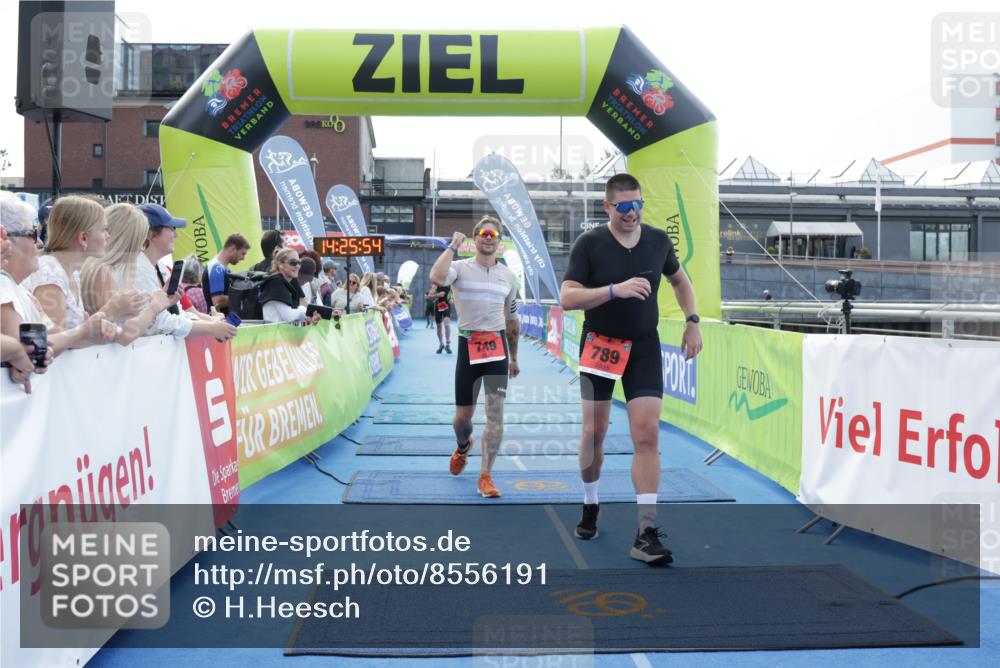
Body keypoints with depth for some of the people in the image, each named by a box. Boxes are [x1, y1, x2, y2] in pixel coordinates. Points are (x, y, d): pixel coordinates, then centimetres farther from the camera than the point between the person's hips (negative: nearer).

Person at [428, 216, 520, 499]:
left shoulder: (508, 276, 11)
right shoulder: (461, 268, -1)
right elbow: (437, 277, -26)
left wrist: (514, 358, 19)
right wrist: (453, 246, -14)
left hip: (497, 347, 2)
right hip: (468, 345, -2)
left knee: (495, 413, -8)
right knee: (463, 416, 8)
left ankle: (485, 476, -1)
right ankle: (463, 446, 43)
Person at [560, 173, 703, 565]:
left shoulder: (659, 241, 1)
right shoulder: (589, 244, -9)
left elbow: (680, 281, 19)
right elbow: (567, 298, -18)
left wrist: (692, 321, 8)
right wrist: (615, 290, -30)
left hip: (644, 347, 2)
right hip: (599, 347, -1)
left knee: (647, 435, -9)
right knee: (594, 433, 9)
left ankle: (646, 534, -8)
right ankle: (590, 506, 34)